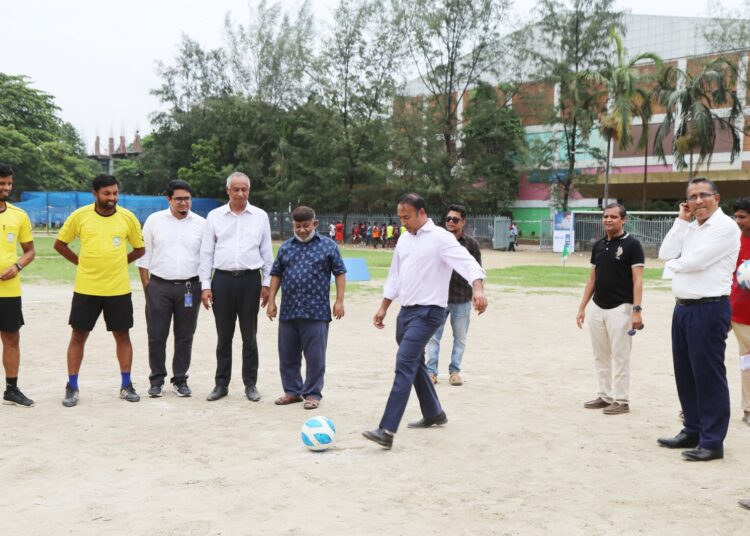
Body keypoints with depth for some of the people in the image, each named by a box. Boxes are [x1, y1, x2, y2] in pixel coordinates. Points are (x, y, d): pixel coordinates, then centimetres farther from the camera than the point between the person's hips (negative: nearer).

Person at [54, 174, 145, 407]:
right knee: (78, 336, 4)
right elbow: (60, 244, 7)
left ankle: (126, 385, 19)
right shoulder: (80, 215, -4)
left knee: (122, 336, 7)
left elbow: (139, 249, 11)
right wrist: (81, 262, 1)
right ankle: (72, 388, 14)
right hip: (86, 288, -1)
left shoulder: (127, 217, -1)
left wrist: (116, 263, 5)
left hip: (119, 289, 1)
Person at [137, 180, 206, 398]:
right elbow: (144, 255, 5)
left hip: (190, 287, 1)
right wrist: (146, 286, 0)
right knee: (156, 336, 3)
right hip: (159, 286, -1)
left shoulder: (201, 224, 5)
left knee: (185, 337, 6)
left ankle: (180, 380, 17)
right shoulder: (154, 220, 3)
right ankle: (157, 380, 15)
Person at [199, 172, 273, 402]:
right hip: (222, 279, 0)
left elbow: (266, 252, 9)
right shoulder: (215, 216, 5)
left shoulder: (260, 216, 6)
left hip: (250, 279, 0)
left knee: (249, 336, 5)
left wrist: (267, 283, 5)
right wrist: (205, 285, 1)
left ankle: (250, 384, 14)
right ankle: (221, 384, 16)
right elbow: (206, 252, 6)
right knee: (224, 336, 6)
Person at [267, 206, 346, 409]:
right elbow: (276, 274, 15)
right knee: (287, 355, 10)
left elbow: (340, 273, 2)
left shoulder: (328, 246, 2)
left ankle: (312, 393, 12)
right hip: (288, 311, 4)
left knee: (315, 356, 0)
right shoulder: (286, 247, 12)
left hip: (316, 312, -4)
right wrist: (271, 301, 8)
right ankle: (292, 391, 23)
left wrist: (339, 301, -5)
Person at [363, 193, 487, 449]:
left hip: (428, 312, -9)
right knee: (415, 364, 18)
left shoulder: (440, 238, -12)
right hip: (406, 311, 9)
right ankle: (434, 414, 38)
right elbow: (395, 276, 22)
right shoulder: (404, 240, 13)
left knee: (405, 363, -18)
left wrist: (478, 289, -42)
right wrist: (383, 308, 20)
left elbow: (468, 263, -24)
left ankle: (387, 431, -22)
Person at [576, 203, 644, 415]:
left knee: (620, 357, -2)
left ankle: (621, 400, 6)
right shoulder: (598, 245, 11)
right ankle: (605, 396, 22)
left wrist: (637, 310, -20)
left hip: (620, 308, -7)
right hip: (597, 308, 7)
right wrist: (582, 306, 12)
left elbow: (637, 279, -12)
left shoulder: (632, 244, -8)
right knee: (601, 357, 12)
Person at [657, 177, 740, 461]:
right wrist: (681, 220, 1)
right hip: (683, 307, 8)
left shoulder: (725, 227, -10)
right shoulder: (690, 227, 15)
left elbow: (695, 261, -19)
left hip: (709, 309, -8)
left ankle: (712, 442, 4)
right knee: (685, 374, 15)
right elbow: (665, 255, 4)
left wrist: (674, 265, 2)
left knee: (708, 376, -3)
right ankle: (692, 431, 28)